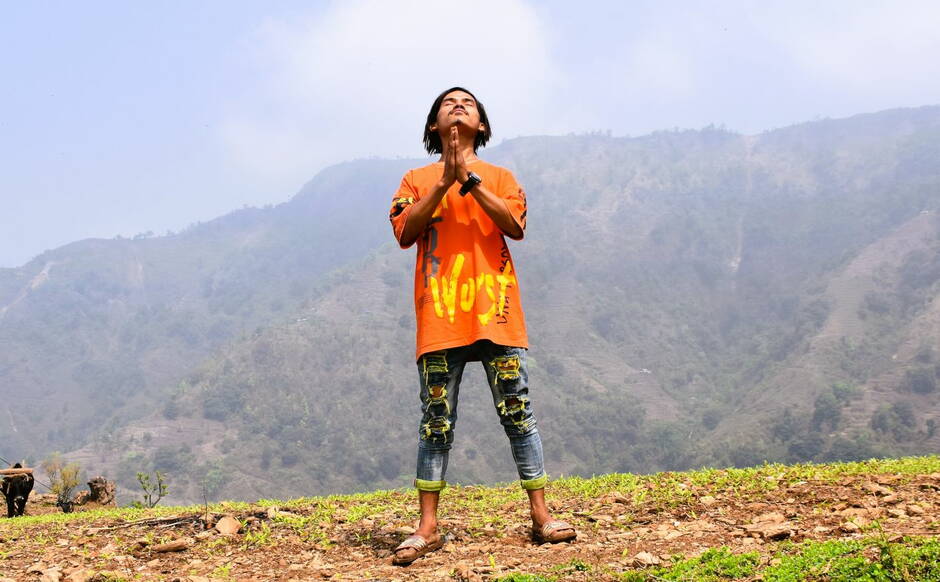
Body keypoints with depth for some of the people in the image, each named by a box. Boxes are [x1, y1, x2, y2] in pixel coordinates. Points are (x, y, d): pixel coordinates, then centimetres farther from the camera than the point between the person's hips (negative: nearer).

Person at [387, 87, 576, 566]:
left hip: (496, 312, 0)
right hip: (439, 317, 0)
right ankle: (428, 528, 4)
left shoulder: (500, 177, 15)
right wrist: (444, 183, -9)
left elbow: (515, 226, -3)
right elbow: (404, 233, -2)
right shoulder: (417, 180, 15)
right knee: (436, 422, 1)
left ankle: (541, 516, 2)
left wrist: (470, 179, -10)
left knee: (518, 414, -1)